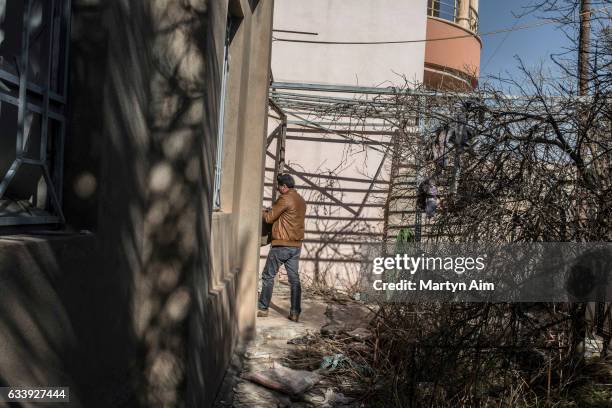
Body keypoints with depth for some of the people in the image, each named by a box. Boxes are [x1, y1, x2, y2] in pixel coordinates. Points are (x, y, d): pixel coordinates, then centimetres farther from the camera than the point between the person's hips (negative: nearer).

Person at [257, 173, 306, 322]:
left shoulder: (285, 199, -13)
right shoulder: (301, 200, 13)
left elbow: (269, 218, -9)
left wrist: (263, 212, 11)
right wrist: (272, 211, 18)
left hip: (282, 244, -7)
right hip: (296, 245, 8)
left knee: (268, 276, 5)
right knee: (294, 279, 7)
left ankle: (263, 308, 10)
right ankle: (295, 313, 7)